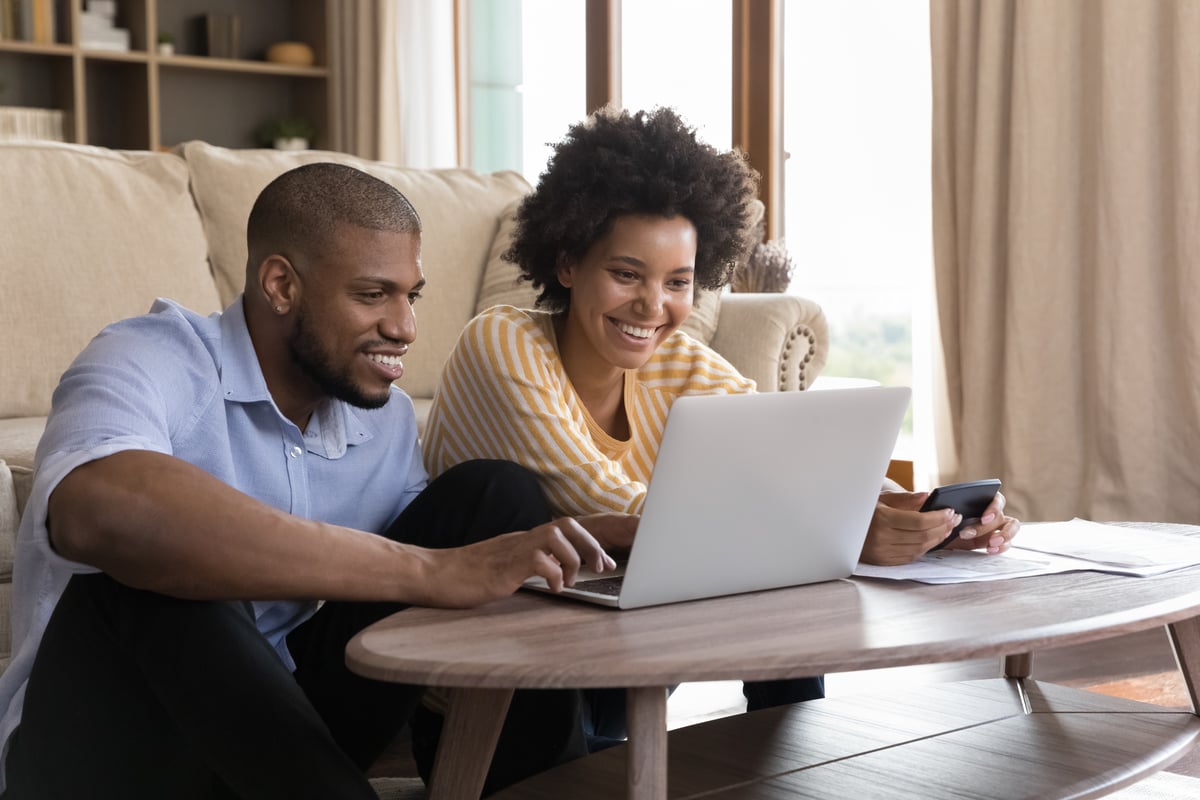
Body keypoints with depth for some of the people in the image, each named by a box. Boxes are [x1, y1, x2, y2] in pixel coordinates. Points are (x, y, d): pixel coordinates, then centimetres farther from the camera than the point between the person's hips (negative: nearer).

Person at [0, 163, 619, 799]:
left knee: (496, 494, -5)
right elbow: (101, 511, -42)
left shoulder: (386, 419, 5)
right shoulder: (152, 363, -19)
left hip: (282, 718, 6)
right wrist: (430, 572, -43)